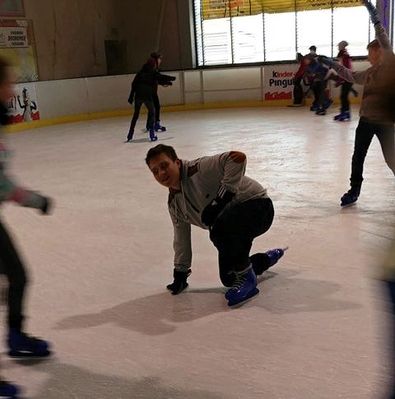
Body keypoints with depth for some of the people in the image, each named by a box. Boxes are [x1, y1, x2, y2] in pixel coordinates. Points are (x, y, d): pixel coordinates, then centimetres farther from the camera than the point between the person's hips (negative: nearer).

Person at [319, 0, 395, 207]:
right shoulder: (369, 72, 12)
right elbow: (351, 76, 27)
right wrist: (331, 63, 27)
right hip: (366, 120, 8)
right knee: (358, 156, 11)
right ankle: (354, 191, 24)